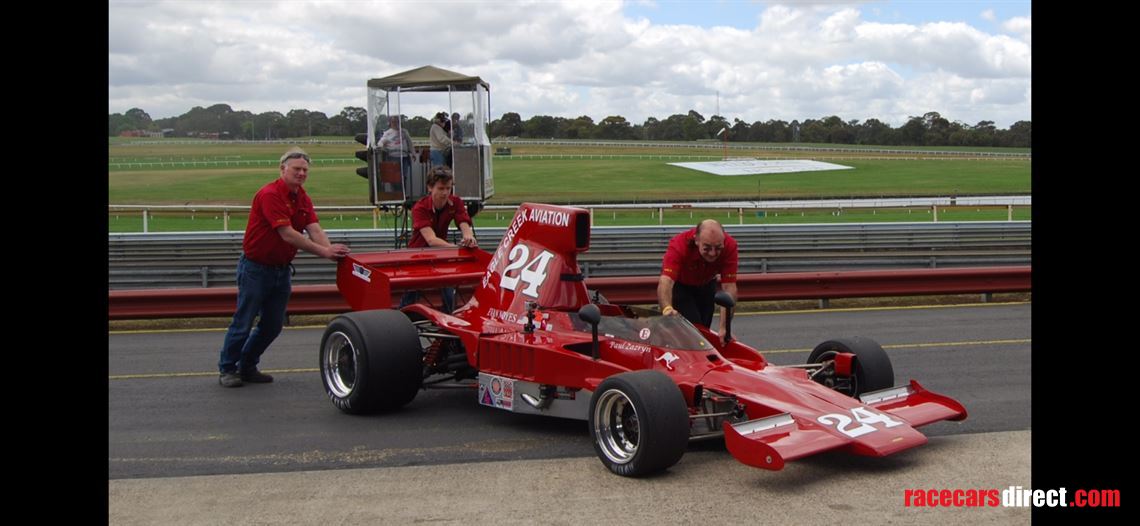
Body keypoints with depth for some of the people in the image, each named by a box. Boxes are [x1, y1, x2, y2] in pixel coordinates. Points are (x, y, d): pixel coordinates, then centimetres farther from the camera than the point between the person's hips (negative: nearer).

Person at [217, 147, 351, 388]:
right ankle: (227, 369, 17)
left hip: (281, 268, 8)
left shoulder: (303, 198, 6)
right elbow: (287, 234, -27)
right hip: (256, 267, -7)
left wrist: (331, 250, -27)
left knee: (274, 324, 11)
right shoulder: (270, 194, -19)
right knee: (243, 322, 0)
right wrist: (323, 251, -30)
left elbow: (315, 230, -7)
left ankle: (247, 367, 27)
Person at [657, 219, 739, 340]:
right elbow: (665, 281, -52)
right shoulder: (679, 244, -40)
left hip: (707, 285, 3)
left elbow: (729, 287, -35)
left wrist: (724, 327, -44)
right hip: (680, 285, -3)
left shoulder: (729, 245, -33)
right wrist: (667, 309, -73)